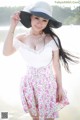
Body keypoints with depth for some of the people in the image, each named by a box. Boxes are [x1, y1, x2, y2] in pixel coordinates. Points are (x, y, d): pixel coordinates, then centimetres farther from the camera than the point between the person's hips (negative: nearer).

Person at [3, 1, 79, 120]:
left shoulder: (52, 39, -13)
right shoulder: (20, 39, -9)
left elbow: (56, 65, -5)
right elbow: (6, 52, -27)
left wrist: (60, 87, 0)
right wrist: (12, 27, -27)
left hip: (48, 83, -1)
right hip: (29, 83, 2)